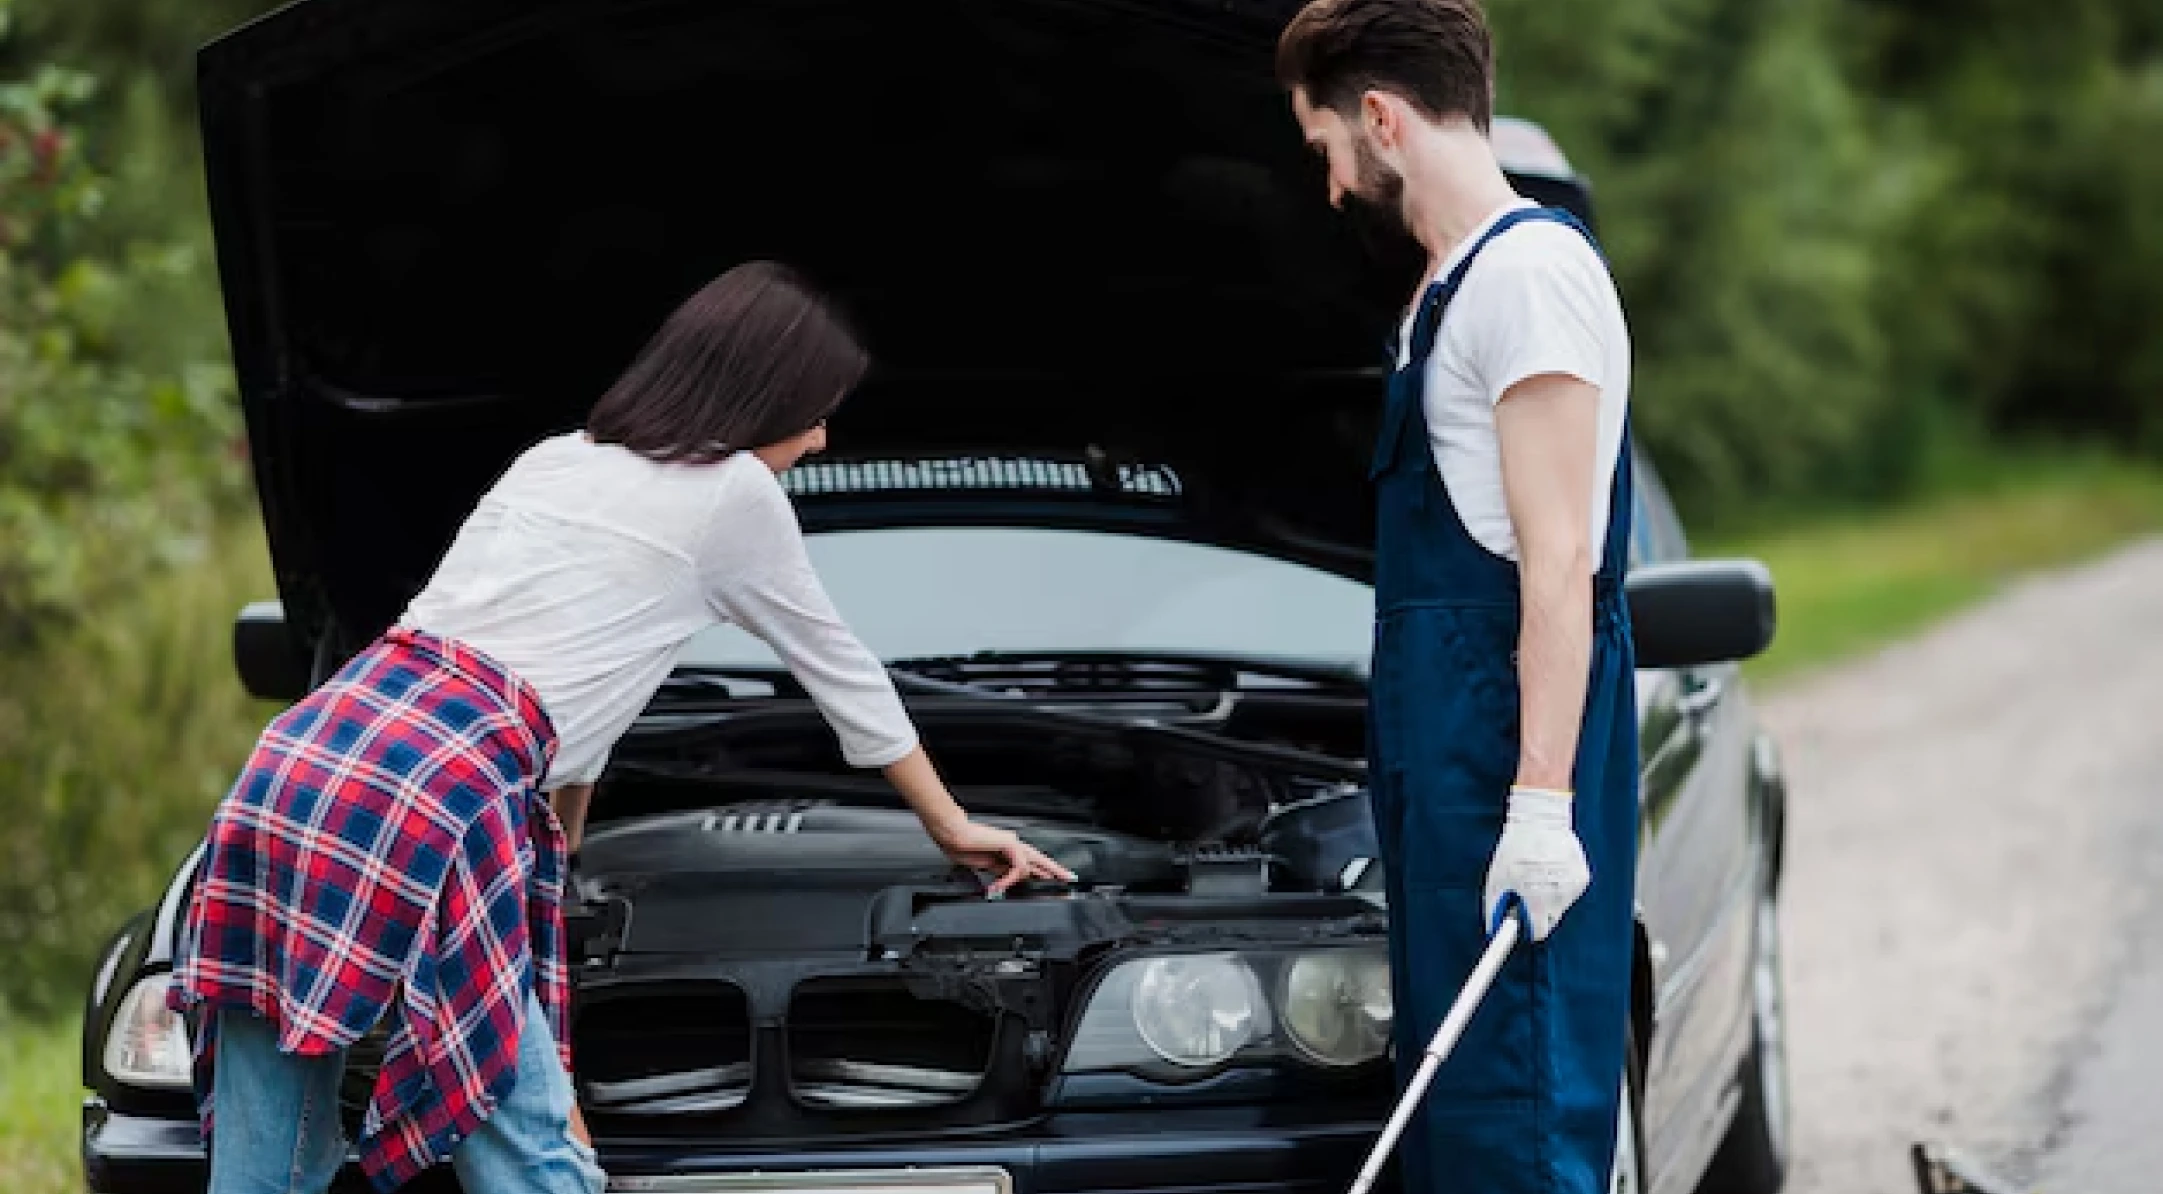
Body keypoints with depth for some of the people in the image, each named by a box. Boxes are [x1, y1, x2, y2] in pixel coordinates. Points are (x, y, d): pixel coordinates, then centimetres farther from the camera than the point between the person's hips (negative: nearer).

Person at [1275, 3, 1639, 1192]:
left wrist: (1541, 799, -22)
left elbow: (1558, 560, -18)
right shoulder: (1451, 285, 19)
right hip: (1446, 749, 10)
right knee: (1444, 1098, 12)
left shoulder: (1530, 271, -12)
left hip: (1509, 741, -10)